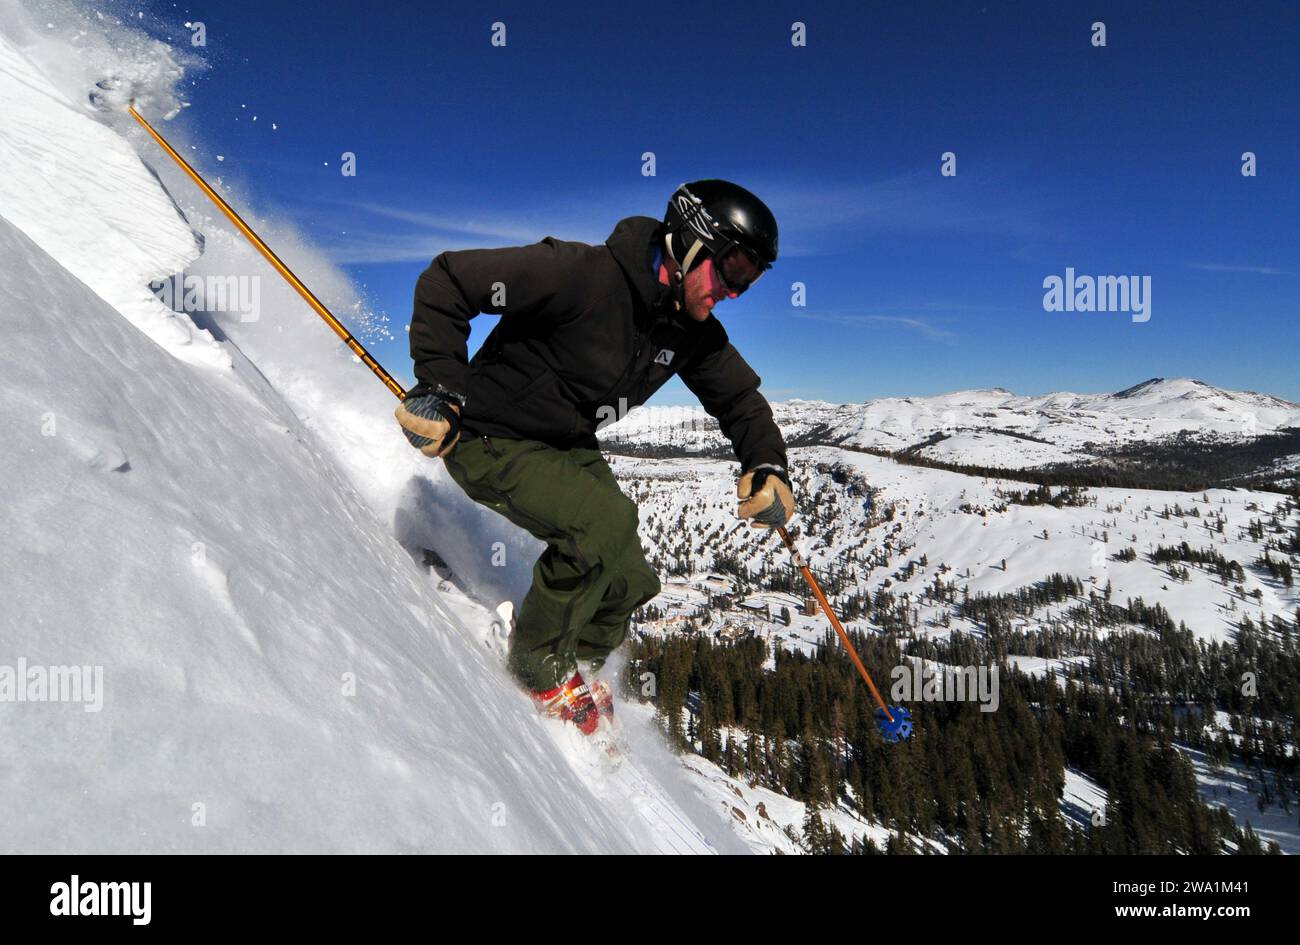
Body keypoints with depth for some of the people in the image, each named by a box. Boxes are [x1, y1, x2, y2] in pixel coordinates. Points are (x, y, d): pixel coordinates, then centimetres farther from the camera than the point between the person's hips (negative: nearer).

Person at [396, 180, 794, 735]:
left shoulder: (693, 332, -5)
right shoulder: (584, 274, -28)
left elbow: (739, 398, 6)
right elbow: (448, 280, -24)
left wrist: (768, 467, -14)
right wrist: (439, 389, -31)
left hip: (568, 447, 8)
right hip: (487, 440, -7)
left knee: (627, 584, 3)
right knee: (608, 519, -30)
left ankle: (574, 670, 34)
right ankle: (539, 664, -5)